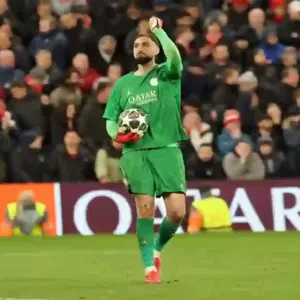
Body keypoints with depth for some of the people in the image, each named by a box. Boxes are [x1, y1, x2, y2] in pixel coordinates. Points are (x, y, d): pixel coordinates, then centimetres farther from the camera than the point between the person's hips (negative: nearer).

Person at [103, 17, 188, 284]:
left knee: (177, 211, -10)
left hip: (167, 149, -2)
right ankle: (150, 266, 1)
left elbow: (174, 55, -18)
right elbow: (111, 120, 15)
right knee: (145, 210, -9)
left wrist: (158, 30, -16)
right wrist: (117, 134, -6)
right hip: (135, 152, 2)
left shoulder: (167, 75, 6)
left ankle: (157, 248, 18)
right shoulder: (123, 84, 14)